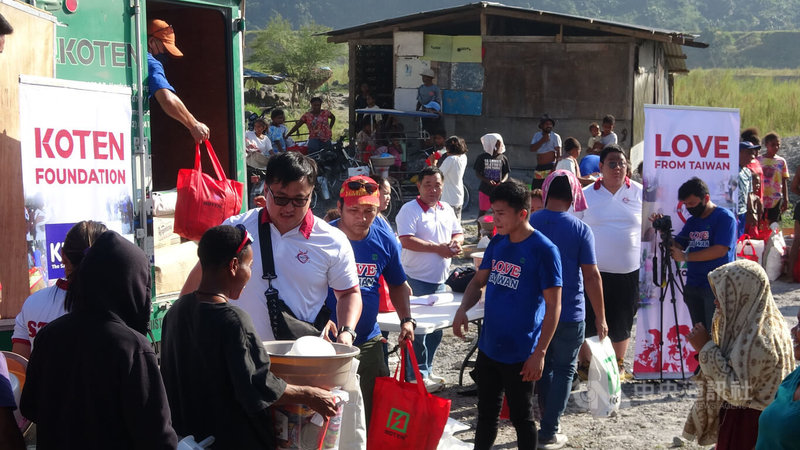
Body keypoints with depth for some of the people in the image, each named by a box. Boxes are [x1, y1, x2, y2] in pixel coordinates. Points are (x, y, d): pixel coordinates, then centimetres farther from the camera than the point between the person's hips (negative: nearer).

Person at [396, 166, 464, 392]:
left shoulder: (447, 210, 12)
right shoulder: (410, 210, -11)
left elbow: (458, 233, 21)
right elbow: (407, 241, -22)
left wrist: (455, 243, -4)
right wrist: (438, 248, -19)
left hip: (440, 280, 8)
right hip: (417, 280, -7)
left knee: (436, 329, 14)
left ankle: (427, 371, 26)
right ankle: (418, 375, 5)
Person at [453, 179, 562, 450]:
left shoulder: (544, 250, -15)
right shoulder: (497, 244, 4)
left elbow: (553, 306, -15)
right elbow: (479, 280, 16)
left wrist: (540, 352, -18)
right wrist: (463, 309, -4)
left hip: (520, 354, -6)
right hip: (488, 346, 6)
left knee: (521, 417, 8)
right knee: (486, 413, 18)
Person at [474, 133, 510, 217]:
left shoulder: (503, 158, 1)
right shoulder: (482, 157, -3)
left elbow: (506, 173, 7)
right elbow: (477, 173, -2)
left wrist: (502, 182, -15)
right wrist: (487, 181, -18)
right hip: (484, 189, -1)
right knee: (482, 211, 7)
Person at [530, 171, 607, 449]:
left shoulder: (528, 224, -3)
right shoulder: (580, 230, -12)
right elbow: (592, 276, -11)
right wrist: (600, 317, -2)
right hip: (569, 314, -3)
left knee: (543, 367, 19)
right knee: (563, 370, 7)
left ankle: (548, 421, 29)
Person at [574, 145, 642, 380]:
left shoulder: (640, 193, 4)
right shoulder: (586, 195, 1)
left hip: (629, 272, 1)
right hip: (593, 272, -1)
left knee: (622, 322, 10)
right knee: (590, 321, 3)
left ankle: (618, 364, 29)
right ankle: (584, 364, 21)